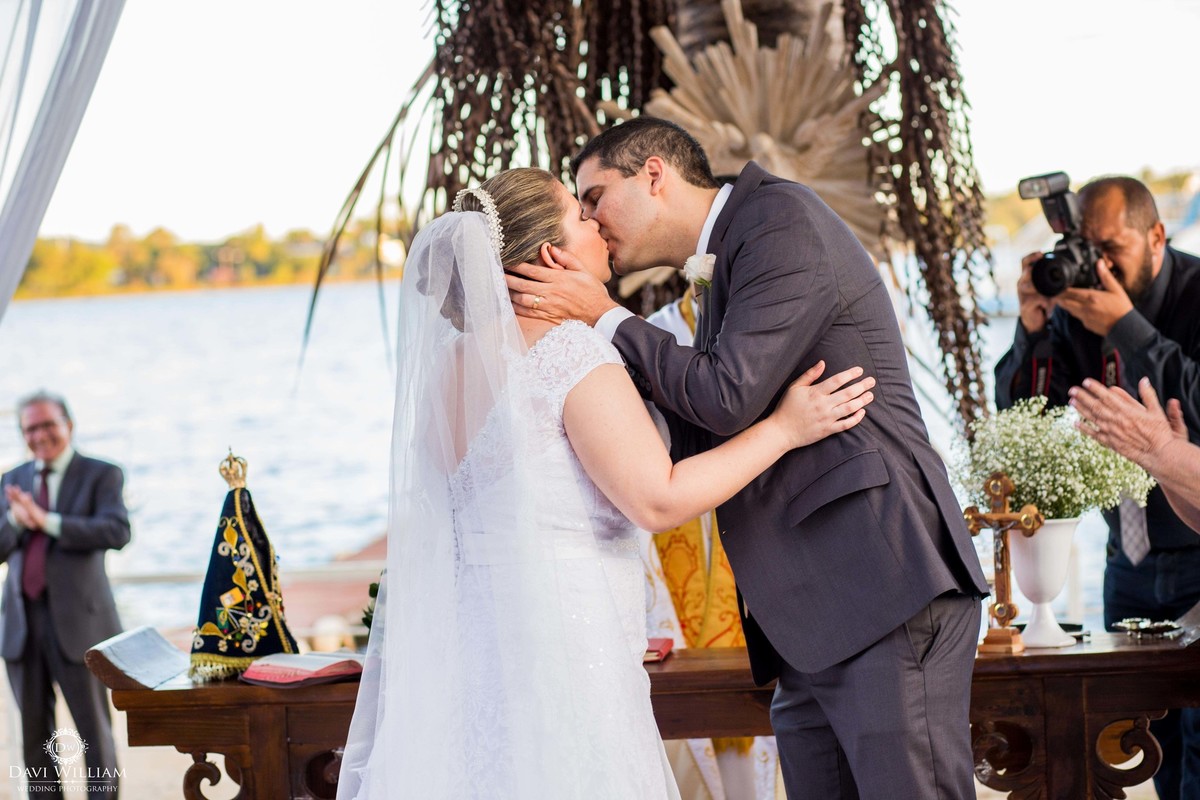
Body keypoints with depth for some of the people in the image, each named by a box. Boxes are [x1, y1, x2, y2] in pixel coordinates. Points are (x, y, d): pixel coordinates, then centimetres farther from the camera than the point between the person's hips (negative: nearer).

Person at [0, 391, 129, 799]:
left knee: (93, 730, 0)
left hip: (76, 620, -5)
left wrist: (47, 521, -22)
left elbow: (116, 532, -17)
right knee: (35, 733, 10)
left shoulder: (101, 475, -1)